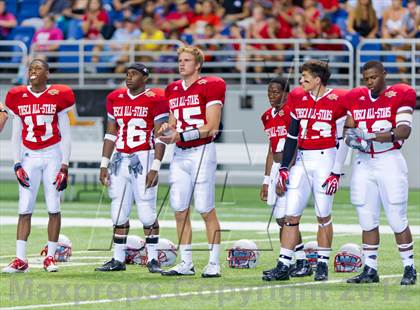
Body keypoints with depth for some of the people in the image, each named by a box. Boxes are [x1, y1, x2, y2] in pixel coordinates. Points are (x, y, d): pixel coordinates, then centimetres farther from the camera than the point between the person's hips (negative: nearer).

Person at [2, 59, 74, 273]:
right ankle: (20, 260, -3)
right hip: (29, 156, 2)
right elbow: (16, 135, 9)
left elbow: (65, 135, 0)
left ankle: (50, 258, 6)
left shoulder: (58, 96, -3)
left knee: (54, 207, -2)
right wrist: (17, 164, 1)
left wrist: (64, 166, -6)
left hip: (53, 155, -2)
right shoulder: (18, 98, 4)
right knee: (24, 208, -3)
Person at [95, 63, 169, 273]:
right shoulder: (115, 98, 11)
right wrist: (104, 164, 12)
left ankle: (153, 259, 4)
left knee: (147, 211, -6)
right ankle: (118, 259, 13)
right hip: (121, 159, 5)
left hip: (144, 158, -5)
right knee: (119, 212, 7)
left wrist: (155, 168, -13)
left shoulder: (155, 100, -5)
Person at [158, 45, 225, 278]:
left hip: (201, 152, -6)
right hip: (180, 155, 6)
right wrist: (167, 130, -1)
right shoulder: (173, 90, 15)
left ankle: (214, 263, 1)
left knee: (206, 210, -5)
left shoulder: (210, 87, -6)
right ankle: (186, 263, 10)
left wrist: (181, 135, -16)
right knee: (180, 210, 4)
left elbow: (211, 128, -11)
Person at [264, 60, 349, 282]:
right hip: (302, 161, 5)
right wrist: (284, 168, 10)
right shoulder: (298, 99, 8)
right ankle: (283, 266, 0)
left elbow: (342, 141, -6)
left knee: (323, 216, 1)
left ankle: (322, 265, 12)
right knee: (291, 215, -1)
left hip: (326, 161, -5)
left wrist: (336, 173, -10)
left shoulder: (337, 101, -7)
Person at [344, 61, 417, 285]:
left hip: (389, 161, -4)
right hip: (363, 163, 4)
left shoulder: (400, 96, -4)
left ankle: (409, 268, 6)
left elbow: (404, 130, -13)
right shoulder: (355, 99, 10)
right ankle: (370, 269, 12)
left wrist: (388, 135, -33)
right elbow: (348, 128, 13)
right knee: (367, 220, 6)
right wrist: (350, 137, -10)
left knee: (397, 219, -4)